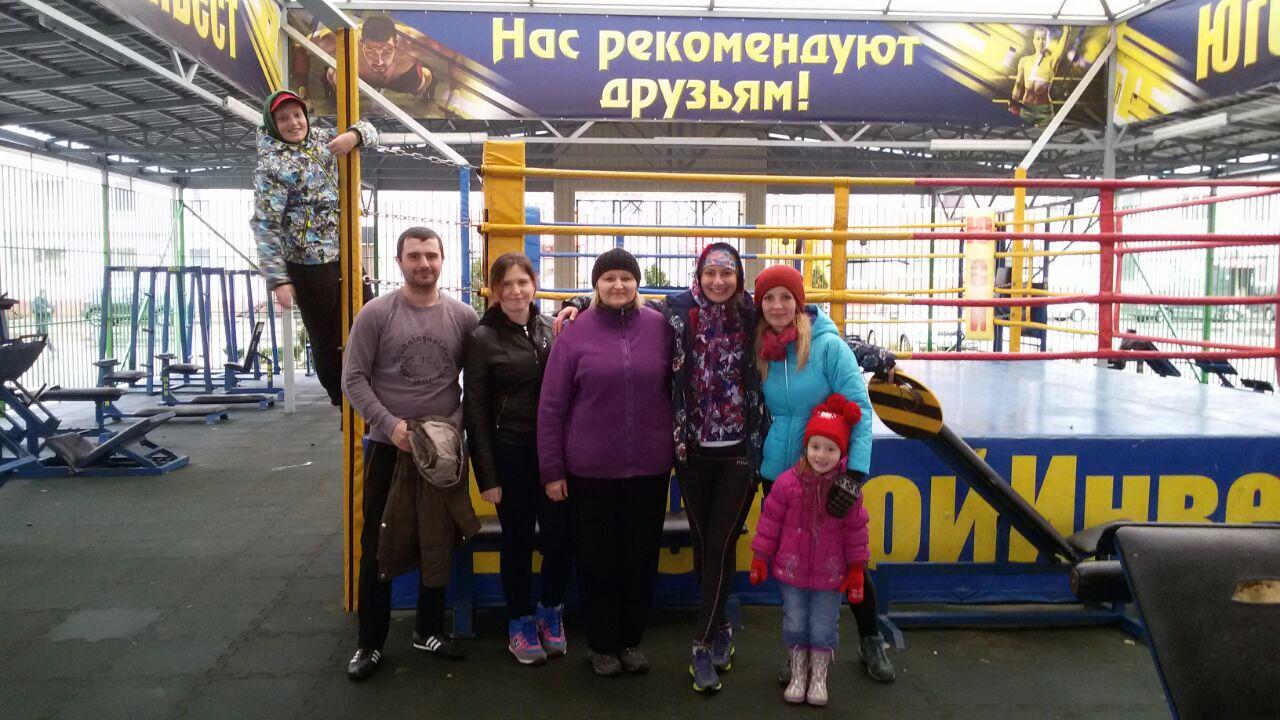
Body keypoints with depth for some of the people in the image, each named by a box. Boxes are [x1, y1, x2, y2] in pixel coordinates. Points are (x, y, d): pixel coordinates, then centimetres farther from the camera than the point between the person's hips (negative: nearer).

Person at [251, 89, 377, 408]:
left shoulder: (321, 138, 8)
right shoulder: (271, 165, -12)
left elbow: (369, 131, 15)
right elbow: (265, 226, -15)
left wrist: (353, 135, -10)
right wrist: (278, 279, -20)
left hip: (346, 255, 7)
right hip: (310, 266, -7)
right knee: (328, 341, 3)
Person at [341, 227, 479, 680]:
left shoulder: (463, 316, -1)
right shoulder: (376, 314, -6)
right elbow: (353, 379, -7)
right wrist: (390, 424, -16)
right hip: (389, 448, -2)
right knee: (378, 546, 6)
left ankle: (429, 630, 30)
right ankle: (371, 642, 20)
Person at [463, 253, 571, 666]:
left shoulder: (551, 328, 6)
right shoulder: (483, 339, -3)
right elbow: (475, 410, -4)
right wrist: (487, 475, -8)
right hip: (510, 453, -2)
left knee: (560, 536, 4)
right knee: (518, 541, 8)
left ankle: (550, 611, 30)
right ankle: (519, 624, 27)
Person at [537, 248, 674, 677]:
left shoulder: (660, 327, -1)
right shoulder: (575, 333, -5)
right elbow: (551, 406, -3)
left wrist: (678, 444, 7)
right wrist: (551, 469, -4)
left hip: (650, 467, 2)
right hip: (590, 469, -1)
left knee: (642, 558, 12)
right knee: (597, 560, 9)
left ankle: (632, 640, 31)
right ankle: (602, 644, 28)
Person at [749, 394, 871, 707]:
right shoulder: (787, 482, -11)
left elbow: (855, 530, -1)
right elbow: (770, 520, -3)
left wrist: (856, 570, 2)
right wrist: (760, 558, 0)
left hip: (830, 575, 0)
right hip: (792, 571, 1)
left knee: (824, 628, 8)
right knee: (794, 625, 12)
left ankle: (819, 678, 29)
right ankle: (798, 676, 31)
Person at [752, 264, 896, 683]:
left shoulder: (828, 345, -14)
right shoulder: (760, 352, -2)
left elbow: (859, 408, -17)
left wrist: (855, 473, -25)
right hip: (778, 475, 4)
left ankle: (871, 641, 30)